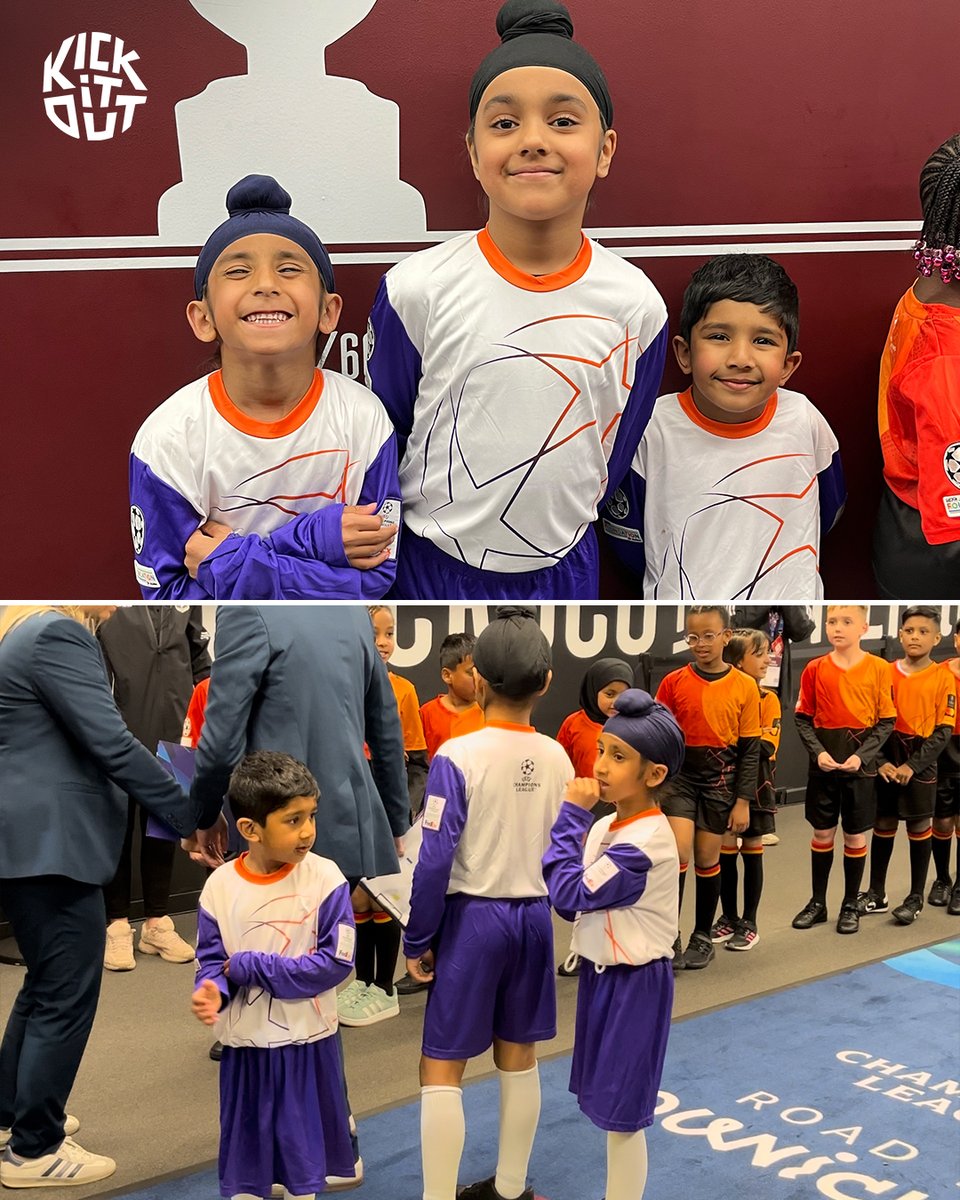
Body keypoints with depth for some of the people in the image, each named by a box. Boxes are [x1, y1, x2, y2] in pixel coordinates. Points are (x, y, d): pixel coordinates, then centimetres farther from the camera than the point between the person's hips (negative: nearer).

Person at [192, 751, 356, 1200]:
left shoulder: (324, 878, -16)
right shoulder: (220, 886, -10)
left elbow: (335, 961, -18)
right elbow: (211, 959, 0)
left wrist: (251, 967, -18)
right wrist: (213, 990, -24)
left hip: (307, 1039, -2)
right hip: (245, 1042, 2)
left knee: (305, 1142, 14)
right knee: (246, 1141, 17)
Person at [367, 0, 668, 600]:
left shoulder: (637, 304, -9)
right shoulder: (416, 290, -14)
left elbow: (617, 457, 4)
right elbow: (380, 442, -2)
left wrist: (558, 526, 6)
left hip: (564, 571, 2)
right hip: (435, 569, -1)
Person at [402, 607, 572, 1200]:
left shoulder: (457, 756, -16)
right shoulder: (559, 759, -1)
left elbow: (435, 860, -16)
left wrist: (418, 941, -6)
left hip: (473, 918, -5)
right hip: (534, 919, 5)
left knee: (442, 1069, 5)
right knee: (519, 1060, 18)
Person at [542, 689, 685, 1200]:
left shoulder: (646, 843, -25)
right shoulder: (604, 826, 2)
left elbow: (570, 895, -25)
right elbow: (574, 900, 1)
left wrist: (571, 816, -20)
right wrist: (576, 819, -11)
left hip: (635, 983, -9)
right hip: (602, 973, 9)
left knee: (622, 1111, 5)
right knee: (606, 1102, 21)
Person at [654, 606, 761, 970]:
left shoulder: (744, 687, -3)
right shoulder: (674, 682, -3)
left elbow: (750, 749, -1)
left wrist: (743, 800, -3)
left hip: (720, 780, 0)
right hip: (680, 775, 0)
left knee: (707, 859, 8)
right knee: (678, 851, -14)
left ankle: (702, 938, 25)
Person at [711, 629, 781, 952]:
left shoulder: (768, 699, -6)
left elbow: (766, 747, -16)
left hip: (754, 785, -2)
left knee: (752, 851, 6)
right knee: (725, 850, 9)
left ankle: (749, 923, 16)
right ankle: (728, 917, 24)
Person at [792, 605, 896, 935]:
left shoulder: (878, 669, -6)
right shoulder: (815, 669, -2)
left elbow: (886, 722, -5)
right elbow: (803, 719, 1)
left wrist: (861, 755, -15)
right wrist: (818, 752, -13)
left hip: (860, 762, -1)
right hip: (823, 762, 1)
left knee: (855, 835, 8)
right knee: (822, 833, 11)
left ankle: (851, 905, 23)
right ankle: (817, 903, 25)